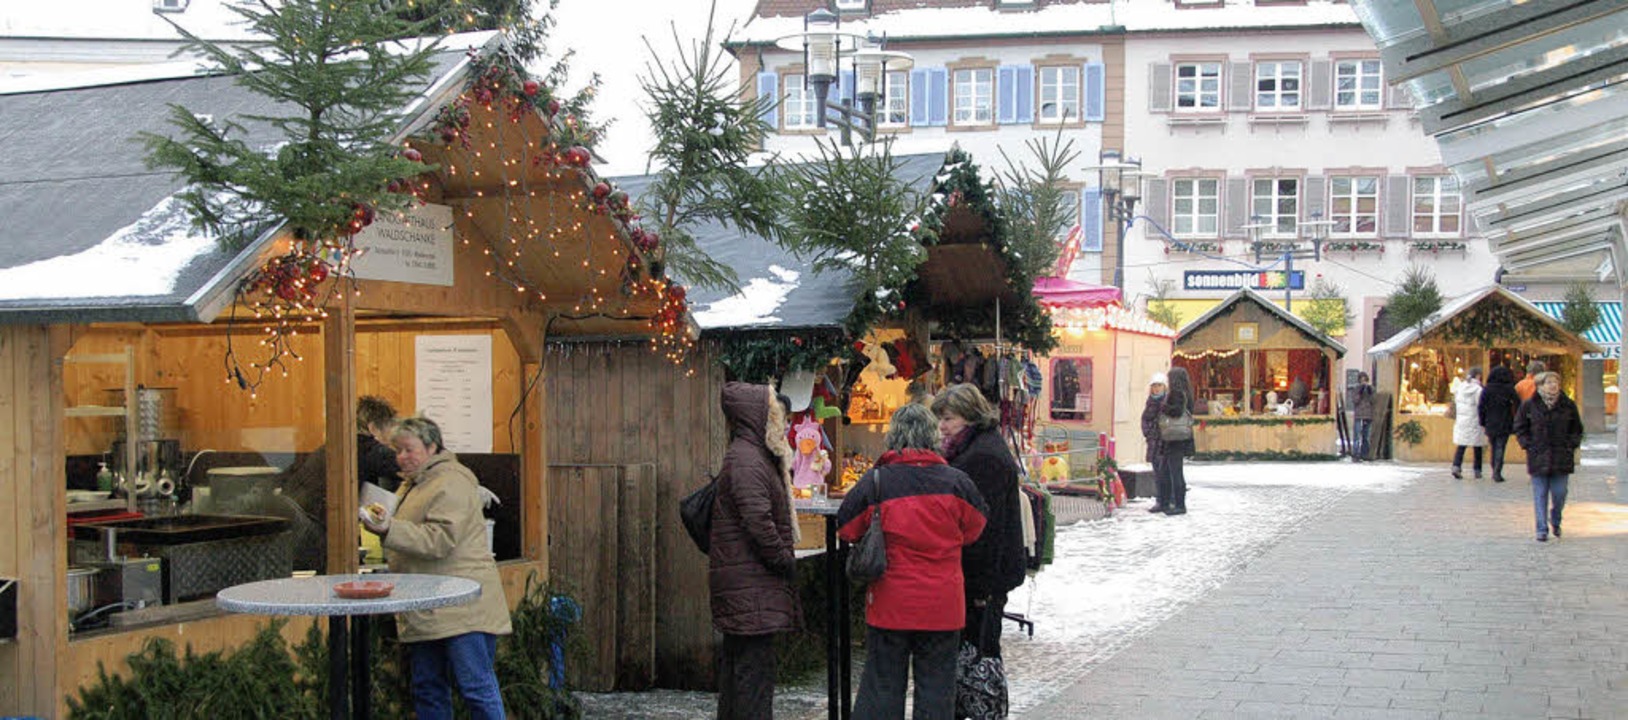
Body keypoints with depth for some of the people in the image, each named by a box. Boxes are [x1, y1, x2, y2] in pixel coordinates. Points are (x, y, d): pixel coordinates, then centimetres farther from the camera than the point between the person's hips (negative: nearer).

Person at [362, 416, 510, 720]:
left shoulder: (451, 484, -11)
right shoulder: (412, 485, 20)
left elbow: (439, 540, -22)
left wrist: (390, 529, -27)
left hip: (461, 610, -10)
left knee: (477, 689, -9)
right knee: (427, 690, 12)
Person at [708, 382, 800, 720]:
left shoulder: (754, 456, 18)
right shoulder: (746, 460, -15)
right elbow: (758, 521, -22)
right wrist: (785, 562, -13)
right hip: (752, 584, -11)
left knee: (735, 661, 15)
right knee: (754, 661, -9)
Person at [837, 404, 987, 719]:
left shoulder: (875, 481, -8)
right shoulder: (956, 481, -6)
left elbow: (846, 530, 1)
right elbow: (973, 531, 8)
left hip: (889, 605, 0)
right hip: (942, 608, 0)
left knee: (881, 684, 9)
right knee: (936, 685, 9)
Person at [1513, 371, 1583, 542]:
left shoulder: (1568, 406, 3)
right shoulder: (1529, 406, -1)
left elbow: (1577, 430, 13)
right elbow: (1520, 428, 8)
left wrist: (1572, 445, 1)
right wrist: (1528, 445, -3)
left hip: (1562, 458, 1)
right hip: (1538, 458, -1)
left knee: (1559, 493, 3)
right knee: (1540, 494, 0)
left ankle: (1555, 522, 29)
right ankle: (1542, 529, 6)